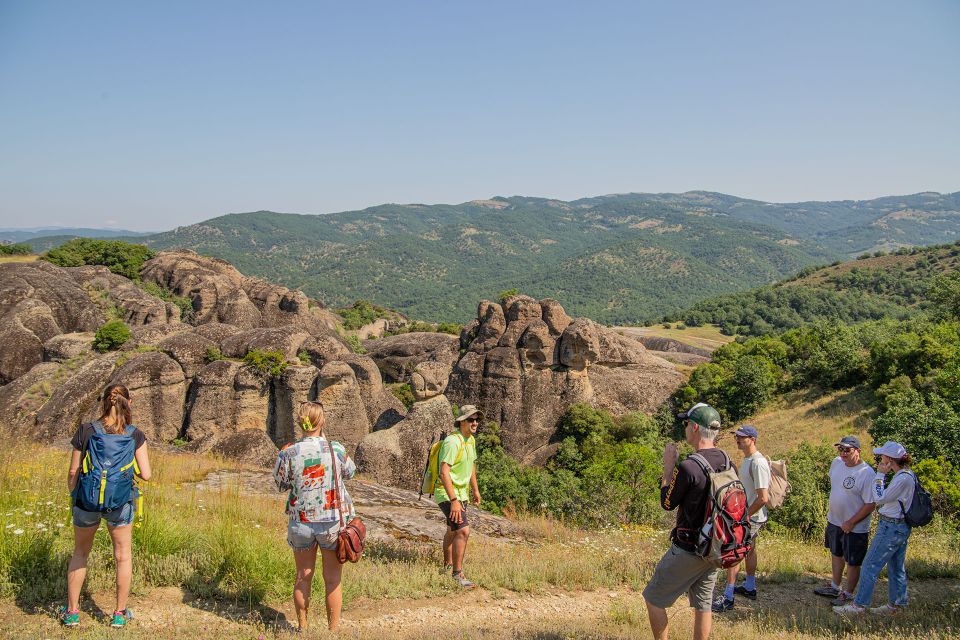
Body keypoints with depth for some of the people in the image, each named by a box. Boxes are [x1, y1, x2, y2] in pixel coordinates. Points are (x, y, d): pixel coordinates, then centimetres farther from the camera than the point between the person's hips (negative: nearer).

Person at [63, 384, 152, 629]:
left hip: (87, 500, 1)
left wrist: (74, 498, 13)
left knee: (80, 553, 23)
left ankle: (72, 612, 27)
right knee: (123, 556, 18)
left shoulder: (85, 431, -8)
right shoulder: (135, 435, -8)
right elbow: (146, 474, -10)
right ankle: (119, 613, 23)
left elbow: (73, 472, -4)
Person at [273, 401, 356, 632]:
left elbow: (281, 484, 4)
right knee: (332, 581, 9)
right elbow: (350, 472, 9)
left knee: (303, 578, 17)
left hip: (301, 522, 1)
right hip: (333, 522, -1)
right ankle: (333, 630, 17)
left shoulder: (289, 453, -11)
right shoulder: (336, 449, -12)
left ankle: (303, 628, 29)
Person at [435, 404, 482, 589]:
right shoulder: (453, 441, -23)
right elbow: (444, 473, -30)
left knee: (452, 531, 24)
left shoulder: (471, 440, 6)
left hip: (461, 493, 10)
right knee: (463, 531, -21)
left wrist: (475, 489, 27)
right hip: (447, 493, -10)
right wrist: (454, 501, -34)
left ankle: (447, 566, 43)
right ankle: (457, 575, -13)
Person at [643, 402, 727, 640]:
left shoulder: (688, 467, -25)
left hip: (688, 550, -7)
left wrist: (668, 465, -3)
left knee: (654, 599, 8)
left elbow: (667, 503, -10)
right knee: (703, 604, 18)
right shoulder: (727, 461, -1)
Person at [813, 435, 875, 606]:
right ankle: (835, 587, 42)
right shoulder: (836, 462, -4)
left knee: (852, 563, 8)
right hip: (834, 521, 7)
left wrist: (851, 522, -20)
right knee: (836, 554, 24)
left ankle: (848, 594, 26)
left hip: (855, 527, -7)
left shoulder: (867, 474, -25)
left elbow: (870, 505, -22)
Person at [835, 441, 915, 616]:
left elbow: (879, 499, -20)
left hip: (891, 527, -10)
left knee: (870, 565, -3)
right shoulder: (908, 474, 6)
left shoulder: (903, 479, -24)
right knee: (896, 567, 19)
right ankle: (896, 604, 30)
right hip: (901, 526, 10)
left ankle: (859, 605, 4)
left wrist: (880, 475, -16)